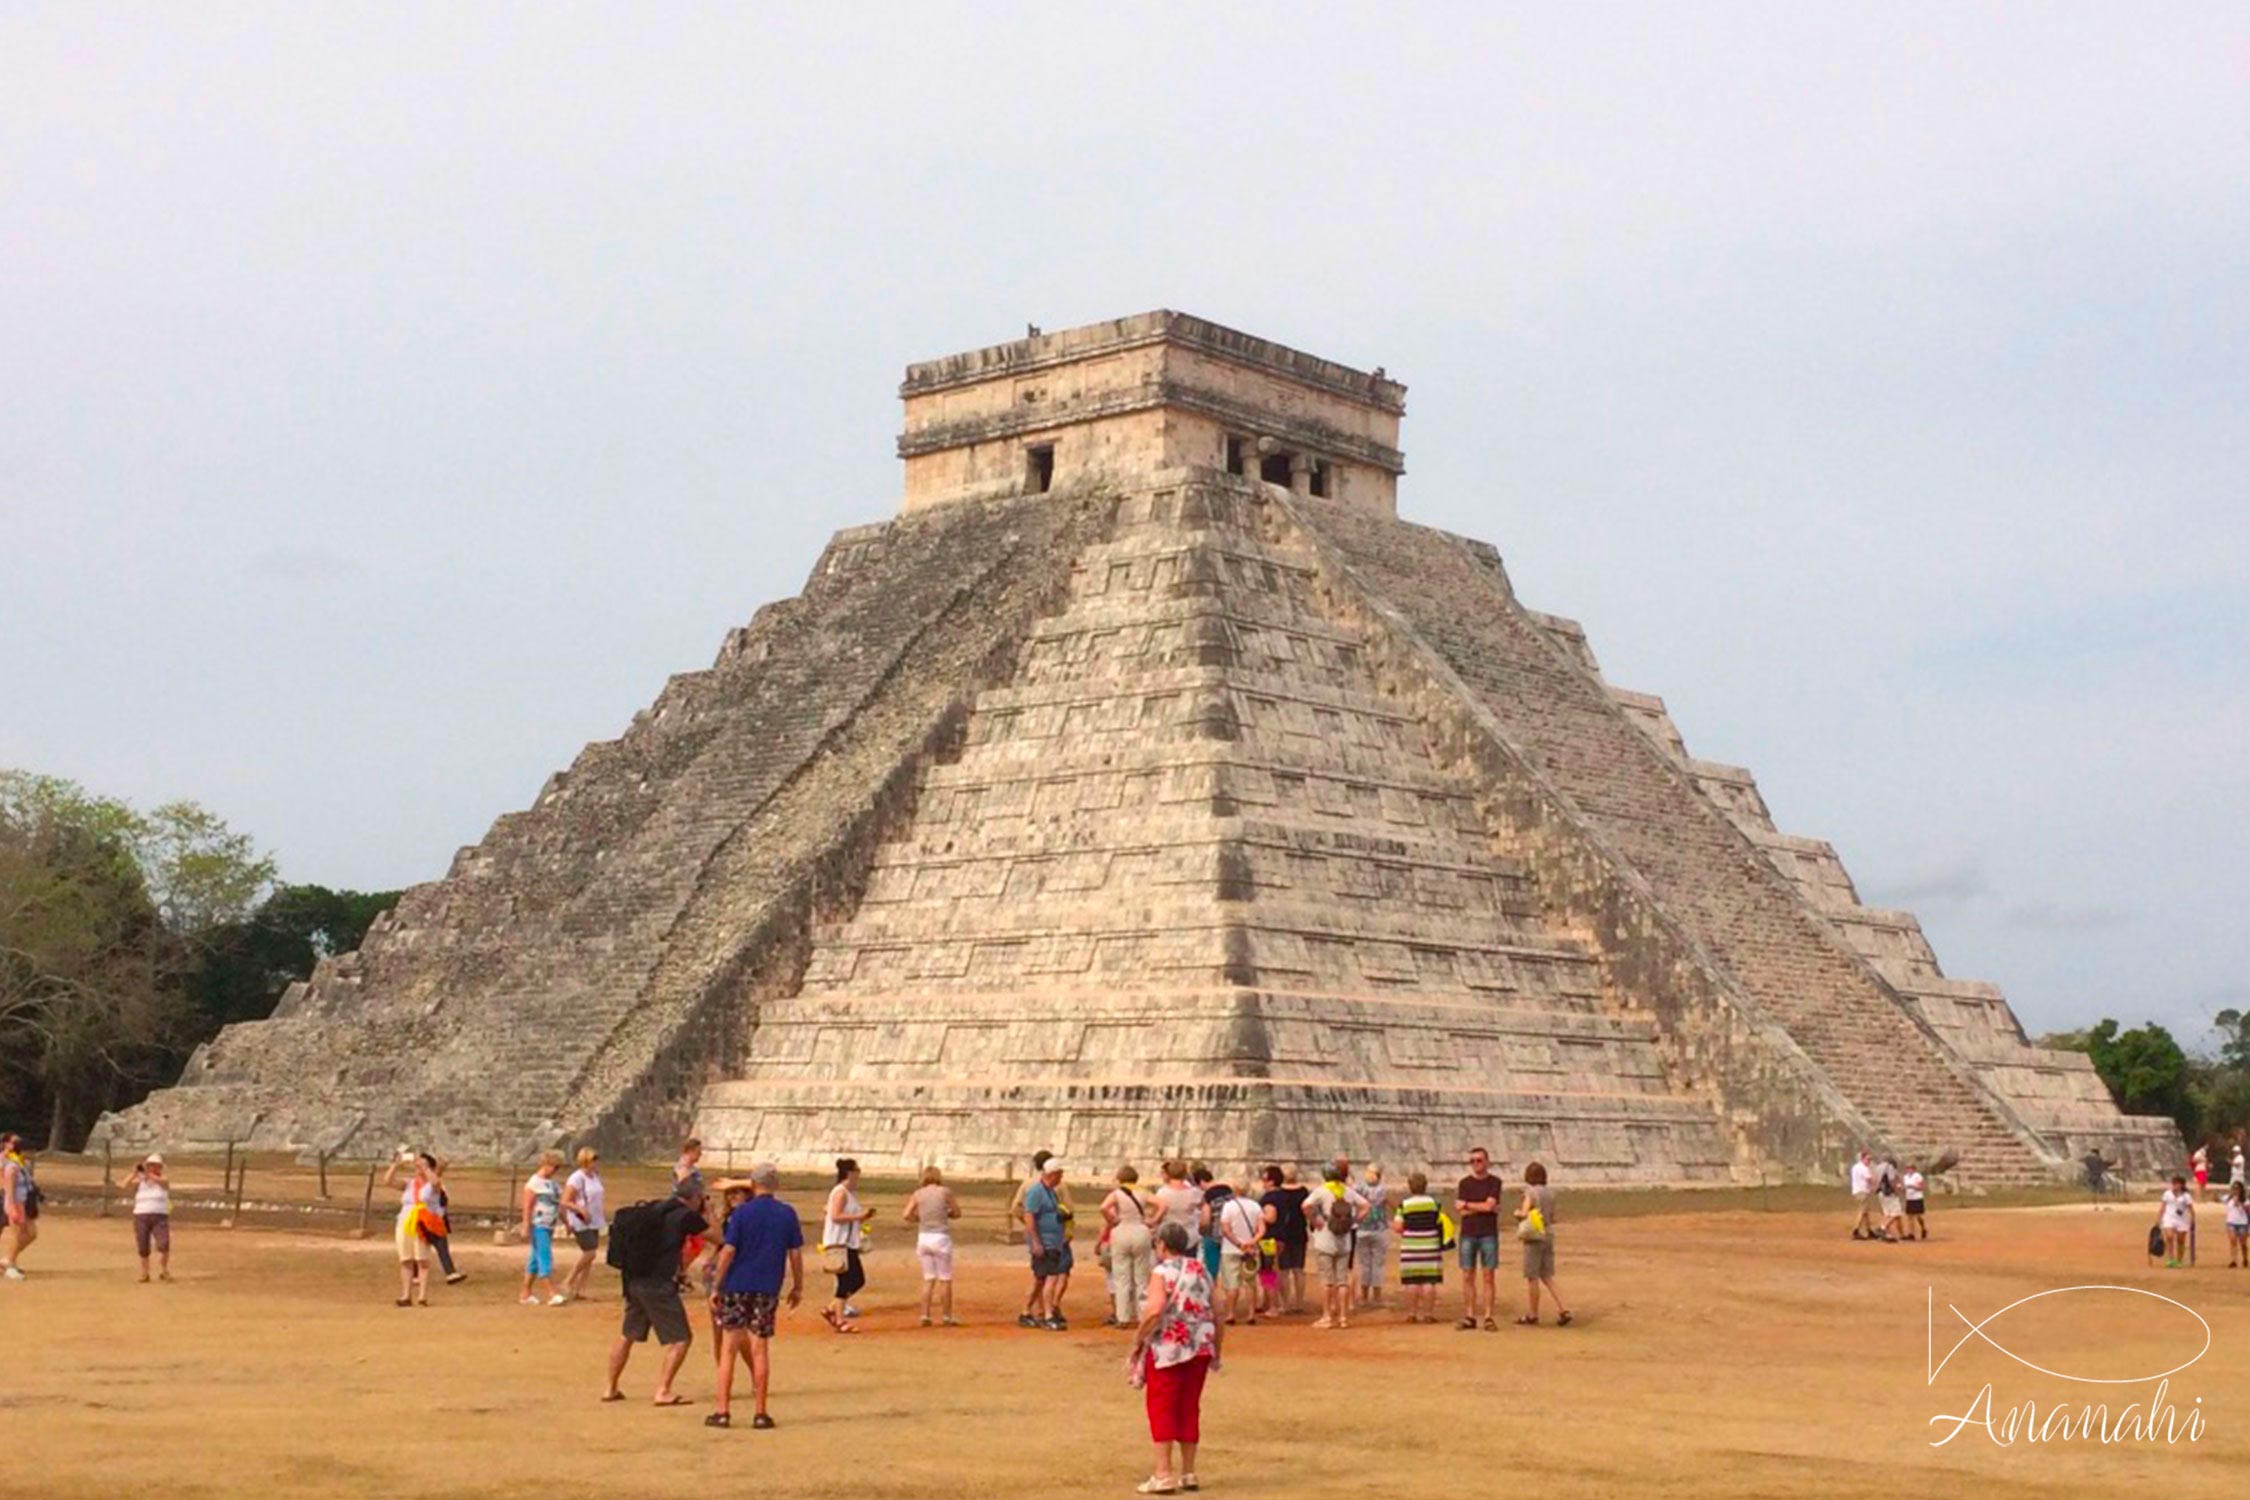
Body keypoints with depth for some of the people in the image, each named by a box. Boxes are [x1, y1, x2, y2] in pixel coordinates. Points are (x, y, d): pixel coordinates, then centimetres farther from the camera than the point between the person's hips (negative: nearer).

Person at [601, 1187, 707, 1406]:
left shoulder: (651, 1209, 14)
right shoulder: (684, 1216, -8)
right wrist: (707, 1213, 12)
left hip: (633, 1282, 8)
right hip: (659, 1285, -8)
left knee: (627, 1336, 21)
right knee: (681, 1339, 0)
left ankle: (610, 1388, 28)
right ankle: (663, 1391, -5)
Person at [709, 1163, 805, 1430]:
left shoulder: (741, 1213, -3)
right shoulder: (787, 1214, 2)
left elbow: (728, 1251, -7)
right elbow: (795, 1253, 3)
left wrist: (717, 1287, -2)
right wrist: (798, 1286, 14)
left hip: (736, 1286, -1)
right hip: (767, 1288, 1)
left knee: (729, 1348, 4)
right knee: (760, 1350, 7)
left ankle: (723, 1411, 2)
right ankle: (760, 1412, 7)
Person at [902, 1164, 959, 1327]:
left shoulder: (918, 1194, 2)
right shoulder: (945, 1192, -4)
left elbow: (906, 1215, -3)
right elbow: (957, 1213, 3)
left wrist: (919, 1219, 12)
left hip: (923, 1238, 3)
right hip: (941, 1238, -3)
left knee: (928, 1279, 11)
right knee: (945, 1280, 5)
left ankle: (925, 1316, 5)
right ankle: (947, 1317, 7)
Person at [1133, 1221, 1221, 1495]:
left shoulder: (1163, 1271, -9)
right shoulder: (1200, 1271, 10)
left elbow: (1155, 1309, -24)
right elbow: (1216, 1315, 11)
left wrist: (1138, 1339, -13)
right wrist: (1216, 1351, 21)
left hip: (1167, 1349, -6)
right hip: (1199, 1348, 6)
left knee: (1162, 1409, 0)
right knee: (1189, 1409, 13)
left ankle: (1163, 1475, -4)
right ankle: (1188, 1474, 17)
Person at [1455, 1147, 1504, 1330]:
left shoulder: (1494, 1182, 2)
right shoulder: (1465, 1183, 8)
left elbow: (1489, 1205, -10)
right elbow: (1460, 1210, -3)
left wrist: (1467, 1204, -1)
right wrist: (1483, 1208, -8)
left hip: (1488, 1234, -2)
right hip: (1468, 1234, 2)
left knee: (1488, 1276, -3)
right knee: (1467, 1276, 1)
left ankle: (1489, 1318, -1)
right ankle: (1469, 1316, 6)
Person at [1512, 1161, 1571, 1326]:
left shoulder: (1530, 1192, -13)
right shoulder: (1550, 1193, 6)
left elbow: (1524, 1214, -21)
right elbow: (1553, 1218, 12)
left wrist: (1517, 1213, -2)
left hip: (1534, 1238, -7)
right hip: (1548, 1237, 7)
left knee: (1532, 1277, 3)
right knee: (1547, 1276, 13)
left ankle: (1533, 1315, 10)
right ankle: (1562, 1310, 3)